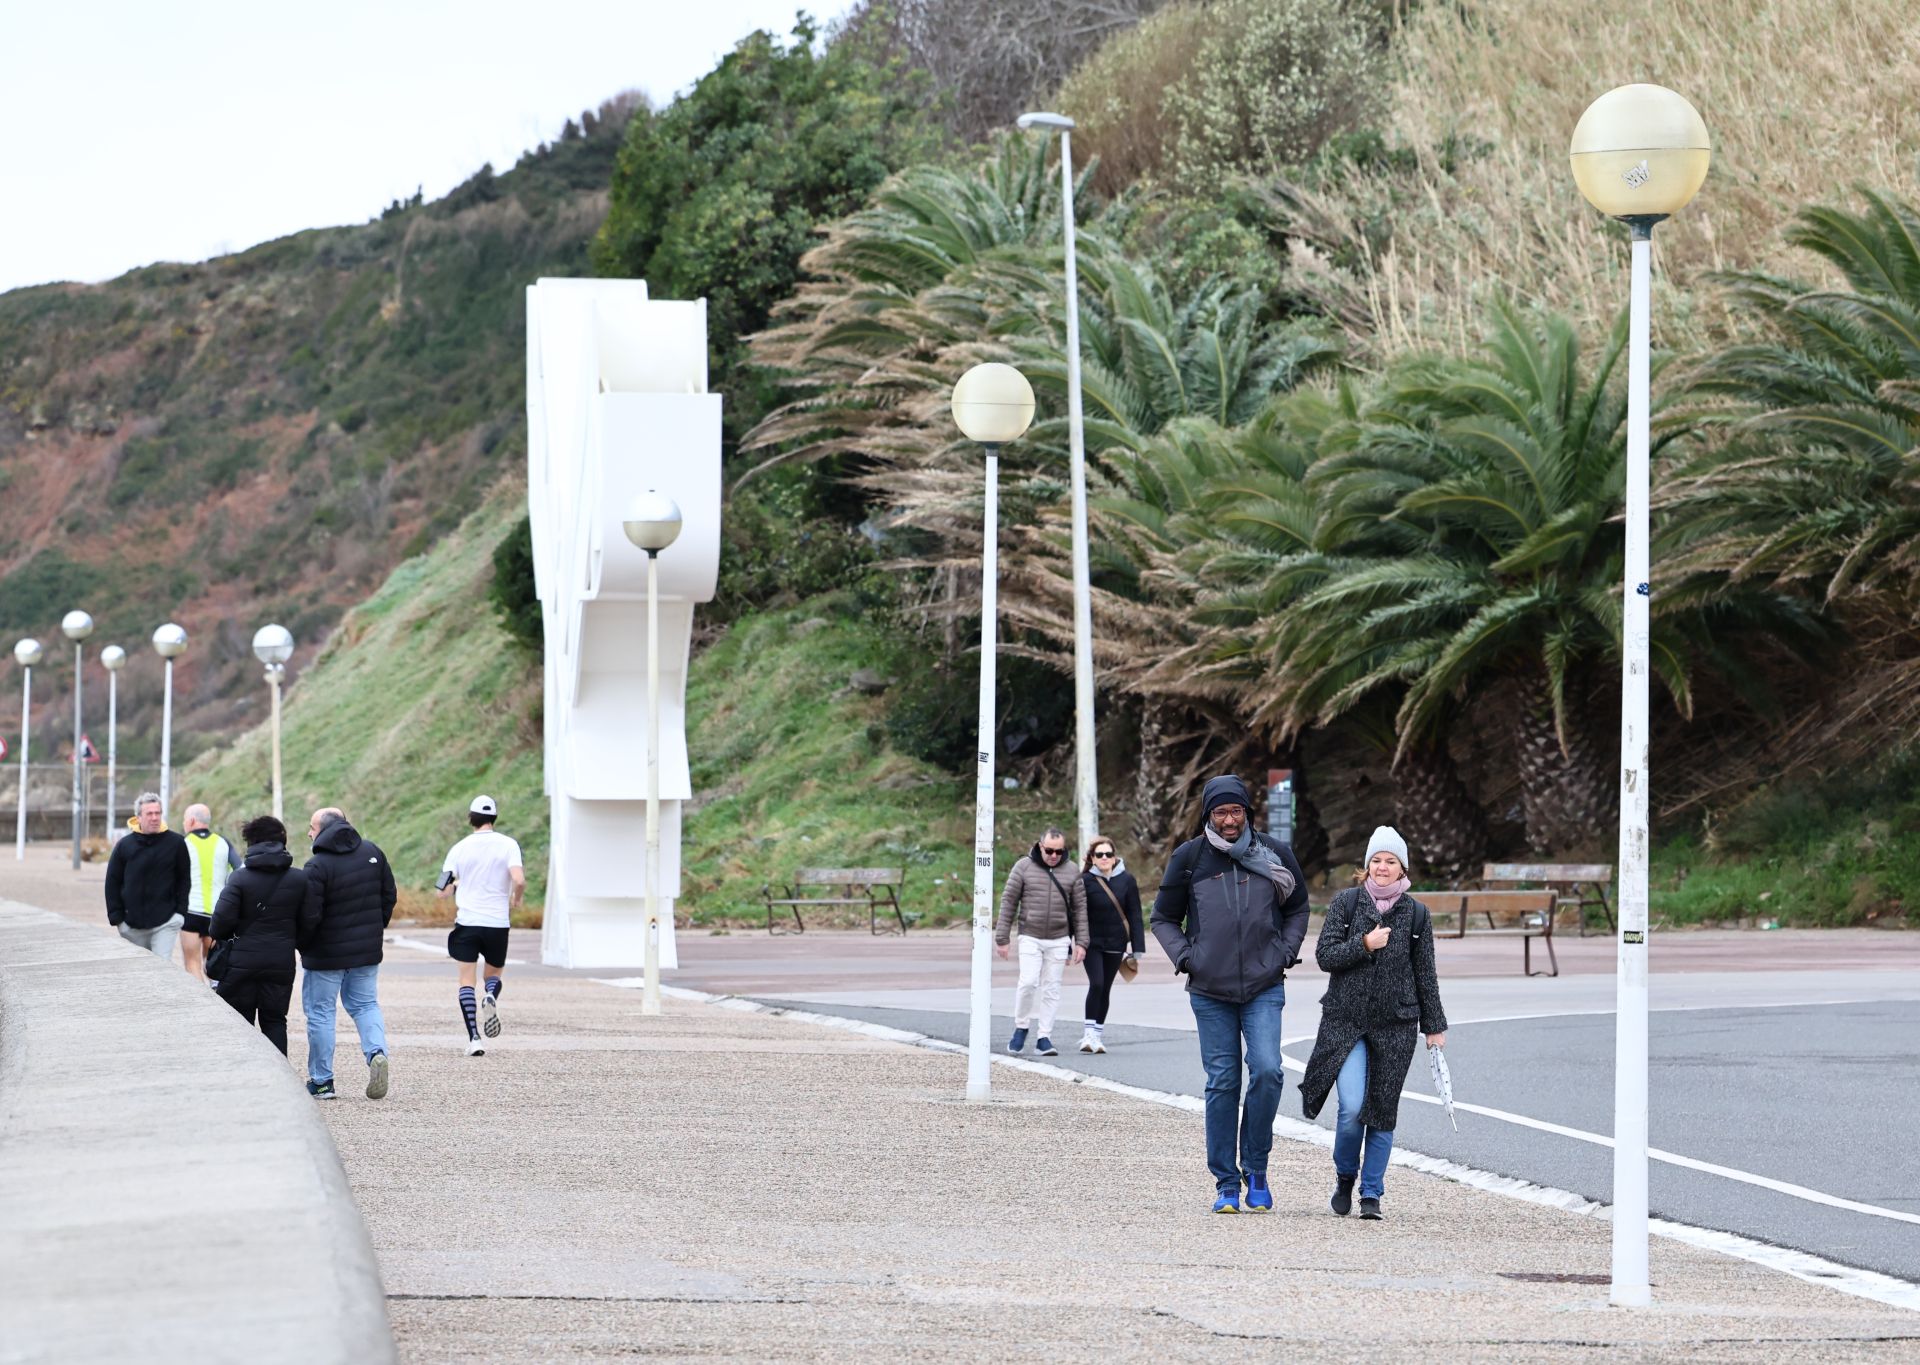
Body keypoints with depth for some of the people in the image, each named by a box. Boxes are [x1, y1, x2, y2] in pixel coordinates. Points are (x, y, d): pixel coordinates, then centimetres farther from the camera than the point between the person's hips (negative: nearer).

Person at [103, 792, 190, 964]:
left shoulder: (176, 843, -1)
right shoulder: (125, 846, 2)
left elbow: (184, 880, 5)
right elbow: (113, 883, 7)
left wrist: (180, 912, -3)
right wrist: (116, 917, 1)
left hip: (165, 923, -2)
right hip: (132, 926, 2)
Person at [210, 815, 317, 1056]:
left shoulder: (240, 878, -9)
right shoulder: (299, 879, 0)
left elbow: (223, 918, -16)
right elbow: (309, 921, 0)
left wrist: (218, 937, 5)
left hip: (242, 961, -2)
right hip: (282, 962, 2)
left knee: (239, 1021, 8)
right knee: (274, 1021, 10)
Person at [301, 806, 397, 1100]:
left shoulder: (317, 866, -18)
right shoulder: (372, 852, 2)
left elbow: (309, 915, -19)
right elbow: (389, 896, 9)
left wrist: (301, 946, -1)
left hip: (326, 954, -5)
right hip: (367, 951, 6)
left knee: (320, 1012, 6)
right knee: (365, 1004, 18)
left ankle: (321, 1081, 10)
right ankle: (377, 1052, -8)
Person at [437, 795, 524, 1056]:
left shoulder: (460, 848, 1)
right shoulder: (507, 845, -3)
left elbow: (443, 892, 2)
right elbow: (519, 880, -17)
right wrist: (516, 900, 4)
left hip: (467, 920, 0)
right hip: (497, 922, 0)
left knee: (467, 979, 4)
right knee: (494, 973, 19)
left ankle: (474, 1038, -8)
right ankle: (491, 997, -18)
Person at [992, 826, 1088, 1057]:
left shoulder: (1071, 871, 4)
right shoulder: (1024, 867, -3)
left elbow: (1079, 908, 8)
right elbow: (1008, 902, 0)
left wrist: (1081, 942, 2)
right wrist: (1001, 938, -3)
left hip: (1059, 940, 2)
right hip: (1030, 937, -2)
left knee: (1052, 988, 2)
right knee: (1028, 981, -15)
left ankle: (1045, 1037, 7)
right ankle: (1021, 1027, 5)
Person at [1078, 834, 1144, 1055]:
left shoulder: (1126, 880, 0)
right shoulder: (1086, 881, -4)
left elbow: (1135, 916, 2)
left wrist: (1137, 950, -1)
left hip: (1115, 944, 2)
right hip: (1092, 943, -2)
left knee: (1105, 989, 7)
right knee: (1096, 983, -16)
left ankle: (1099, 1033, 17)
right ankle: (1090, 1032, -14)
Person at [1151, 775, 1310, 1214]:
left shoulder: (1274, 854, 4)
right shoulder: (1189, 858, 2)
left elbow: (1297, 908, 19)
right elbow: (1163, 918, 12)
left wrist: (1286, 952, 5)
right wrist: (1184, 957, -3)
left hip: (1264, 987, 0)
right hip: (1210, 991, 0)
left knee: (1267, 1071, -15)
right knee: (1222, 1083, 0)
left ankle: (1256, 1169, 1)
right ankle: (1226, 1184, 7)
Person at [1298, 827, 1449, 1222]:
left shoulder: (1416, 914, 5)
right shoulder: (1346, 903, 2)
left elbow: (1425, 974, 10)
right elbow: (1324, 956, -3)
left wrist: (1434, 1026, 10)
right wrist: (1364, 945, -17)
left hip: (1395, 1025, 1)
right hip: (1346, 1021, -1)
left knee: (1382, 1112, 2)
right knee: (1352, 1106, -12)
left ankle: (1371, 1194, 12)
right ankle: (1344, 1179, 13)